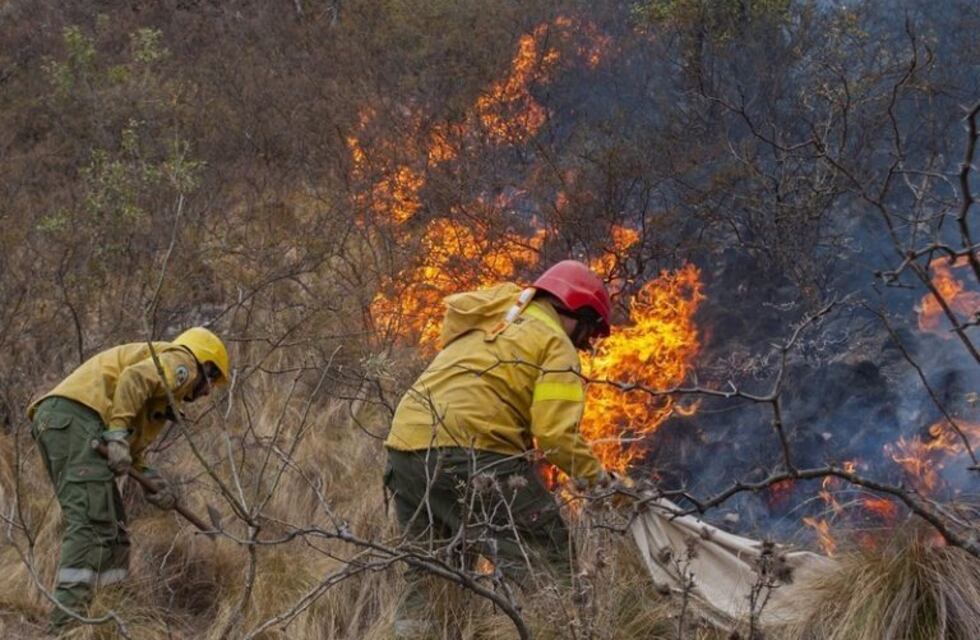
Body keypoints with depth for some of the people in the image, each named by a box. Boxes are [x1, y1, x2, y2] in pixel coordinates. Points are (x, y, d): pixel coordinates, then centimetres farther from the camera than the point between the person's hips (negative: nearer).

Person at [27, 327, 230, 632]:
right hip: (76, 415, -10)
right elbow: (134, 379, -14)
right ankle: (65, 621, -25)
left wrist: (153, 481, 10)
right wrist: (118, 433, -20)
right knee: (92, 521, -17)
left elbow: (132, 450, 25)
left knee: (112, 526, 13)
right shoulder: (182, 362, 7)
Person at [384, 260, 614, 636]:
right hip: (470, 454, -9)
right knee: (545, 568, -7)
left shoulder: (488, 321, 28)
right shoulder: (554, 343, 2)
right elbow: (555, 434, -9)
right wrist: (597, 475, 1)